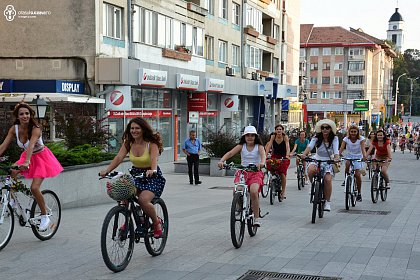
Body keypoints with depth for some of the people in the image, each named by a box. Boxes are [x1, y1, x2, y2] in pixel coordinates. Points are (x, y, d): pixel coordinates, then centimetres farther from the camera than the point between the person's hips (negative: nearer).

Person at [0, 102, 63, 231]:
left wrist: (26, 162, -56)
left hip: (41, 157, -5)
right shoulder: (14, 129, -12)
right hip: (27, 157, 5)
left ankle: (45, 217, 0)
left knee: (34, 188, -18)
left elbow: (31, 145, -42)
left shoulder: (35, 129, -27)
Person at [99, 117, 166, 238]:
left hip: (152, 176, -5)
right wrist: (107, 170, -28)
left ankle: (157, 222, 1)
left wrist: (153, 170, -53)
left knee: (143, 200, -27)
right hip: (135, 174, 5)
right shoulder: (128, 143, 0)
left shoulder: (151, 144, -14)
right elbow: (118, 157, -12)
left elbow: (154, 158, -31)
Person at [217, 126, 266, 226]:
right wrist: (221, 161, -27)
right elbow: (230, 153, -8)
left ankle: (256, 218, -12)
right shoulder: (241, 146, 6)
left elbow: (263, 154, -19)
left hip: (256, 172, -2)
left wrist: (262, 162, -43)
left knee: (254, 192, -27)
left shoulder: (259, 146, 2)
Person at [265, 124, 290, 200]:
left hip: (284, 157, -3)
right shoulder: (273, 137, -8)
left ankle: (283, 191, 1)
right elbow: (269, 146, -17)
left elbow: (287, 147, -24)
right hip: (275, 156, 3)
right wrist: (265, 155, -30)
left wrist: (287, 155, -41)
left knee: (282, 173, -14)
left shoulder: (285, 137, -13)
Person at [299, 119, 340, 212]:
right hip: (317, 160, 1)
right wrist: (304, 154, -44)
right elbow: (310, 146, -24)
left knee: (327, 179, -24)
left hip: (329, 162, 0)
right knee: (311, 170, -33)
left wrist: (336, 158, -44)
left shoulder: (334, 139, -6)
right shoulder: (316, 137, -6)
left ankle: (327, 202, -7)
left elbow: (336, 149, -22)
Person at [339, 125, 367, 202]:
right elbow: (341, 148, -20)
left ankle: (359, 193, 3)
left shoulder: (361, 139, -12)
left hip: (358, 158, -1)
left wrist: (364, 156, -44)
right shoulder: (346, 139, -9)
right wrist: (339, 154, -41)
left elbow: (363, 148, -25)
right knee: (347, 163, -35)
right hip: (349, 156, 1)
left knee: (358, 175, -14)